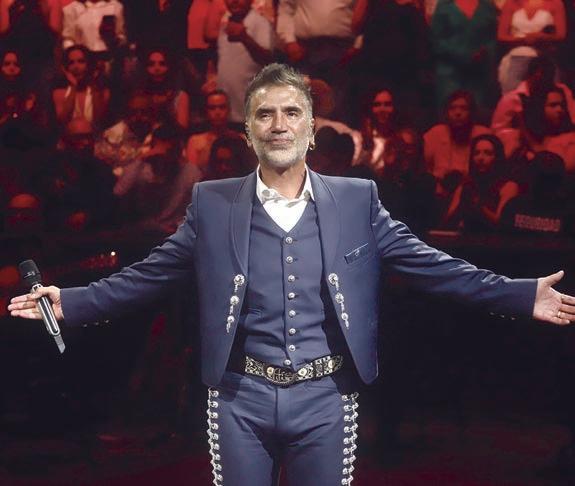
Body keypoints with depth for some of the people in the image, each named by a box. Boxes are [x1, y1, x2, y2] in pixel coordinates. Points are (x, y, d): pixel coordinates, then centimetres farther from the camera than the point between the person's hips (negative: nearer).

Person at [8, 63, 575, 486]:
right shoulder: (212, 203, 3)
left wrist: (524, 296, -4)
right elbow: (145, 276, 7)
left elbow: (433, 267, 3)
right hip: (240, 399, 0)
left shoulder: (357, 200, 3)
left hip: (326, 401, 0)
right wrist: (69, 303, 0)